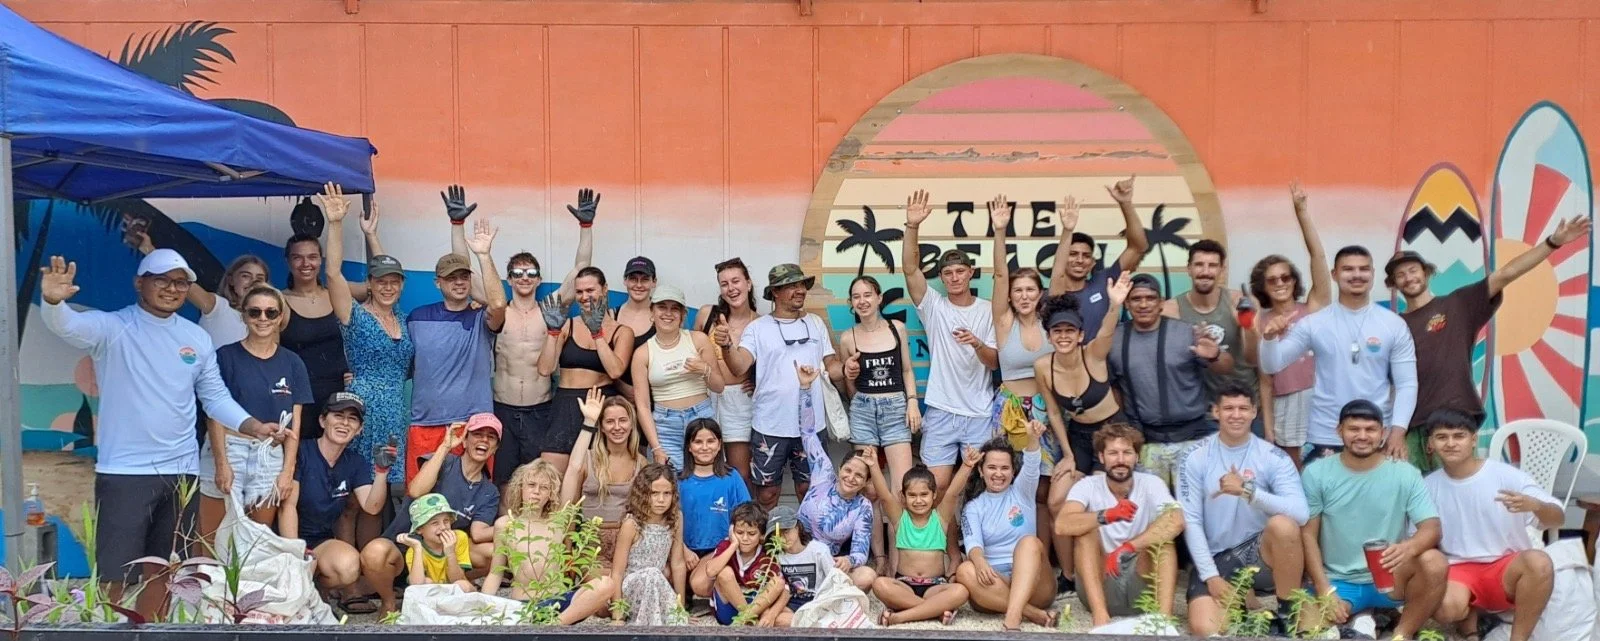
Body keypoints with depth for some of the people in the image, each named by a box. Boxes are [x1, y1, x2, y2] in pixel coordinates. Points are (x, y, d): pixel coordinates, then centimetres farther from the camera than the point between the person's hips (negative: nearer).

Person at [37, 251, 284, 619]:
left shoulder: (198, 338, 8)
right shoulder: (112, 327, -7)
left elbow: (216, 397, 12)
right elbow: (68, 326, -26)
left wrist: (254, 427, -4)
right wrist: (53, 301, -49)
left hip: (181, 472, 5)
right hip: (124, 472, -5)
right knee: (116, 572, -4)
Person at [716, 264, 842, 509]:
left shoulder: (816, 324, 8)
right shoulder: (757, 328, -3)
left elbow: (831, 365, 10)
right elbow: (738, 368, -15)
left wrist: (845, 370, -12)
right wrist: (726, 346, -35)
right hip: (770, 426, -3)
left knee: (809, 489, 13)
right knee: (767, 491, 6)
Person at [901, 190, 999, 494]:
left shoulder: (987, 311, 3)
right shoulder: (933, 306, 1)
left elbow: (994, 362, -1)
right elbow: (910, 269, -13)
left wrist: (978, 344, -23)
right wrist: (912, 227, -25)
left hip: (980, 413, 1)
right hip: (941, 412, 0)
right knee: (937, 483, 0)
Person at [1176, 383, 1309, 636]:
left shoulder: (1273, 457, -5)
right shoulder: (1196, 458, -3)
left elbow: (1300, 513, -20)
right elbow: (1191, 521, -5)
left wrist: (1247, 490, -32)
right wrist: (1211, 575, -13)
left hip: (1262, 553, 0)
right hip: (1216, 559, 0)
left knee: (1283, 524, -33)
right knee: (1204, 629, -24)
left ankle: (1287, 614, -11)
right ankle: (1241, 602, 11)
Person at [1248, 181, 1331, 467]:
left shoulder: (1313, 308, 2)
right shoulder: (1261, 323, 5)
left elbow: (1318, 256, -8)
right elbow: (1265, 380, 7)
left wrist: (1301, 211, -15)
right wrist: (1267, 428, 3)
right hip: (1286, 409, 1)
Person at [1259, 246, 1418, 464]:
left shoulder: (1394, 324, 0)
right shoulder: (1314, 323, -1)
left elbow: (1407, 384, 0)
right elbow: (1272, 366, -3)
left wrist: (1398, 429, -13)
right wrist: (1270, 338, -23)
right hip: (1326, 438, 0)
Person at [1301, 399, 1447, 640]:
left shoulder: (1405, 474, -4)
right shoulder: (1317, 473, -3)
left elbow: (1431, 527, -12)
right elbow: (1308, 535, -3)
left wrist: (1409, 547, -37)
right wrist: (1325, 591, -14)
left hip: (1389, 579, 1)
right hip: (1338, 582, 0)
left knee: (1433, 562, -30)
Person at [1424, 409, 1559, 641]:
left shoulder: (1506, 475, -7)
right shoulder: (1427, 487, 2)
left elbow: (1557, 519, -12)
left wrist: (1534, 505, -35)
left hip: (1506, 567, 0)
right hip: (1459, 570, 1)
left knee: (1539, 562, -35)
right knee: (1446, 608, -34)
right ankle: (1469, 615, 5)